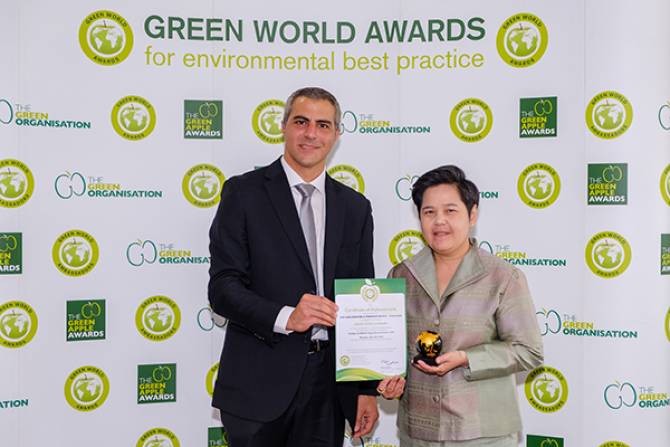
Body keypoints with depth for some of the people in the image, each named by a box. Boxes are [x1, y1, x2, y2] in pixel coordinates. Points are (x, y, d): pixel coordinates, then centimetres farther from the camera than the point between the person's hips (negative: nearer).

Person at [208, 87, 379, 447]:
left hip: (331, 385, 3)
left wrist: (368, 389, 7)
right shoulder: (244, 192, -1)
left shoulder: (355, 207, 10)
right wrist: (285, 318, -23)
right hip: (259, 386, -3)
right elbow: (222, 287, -8)